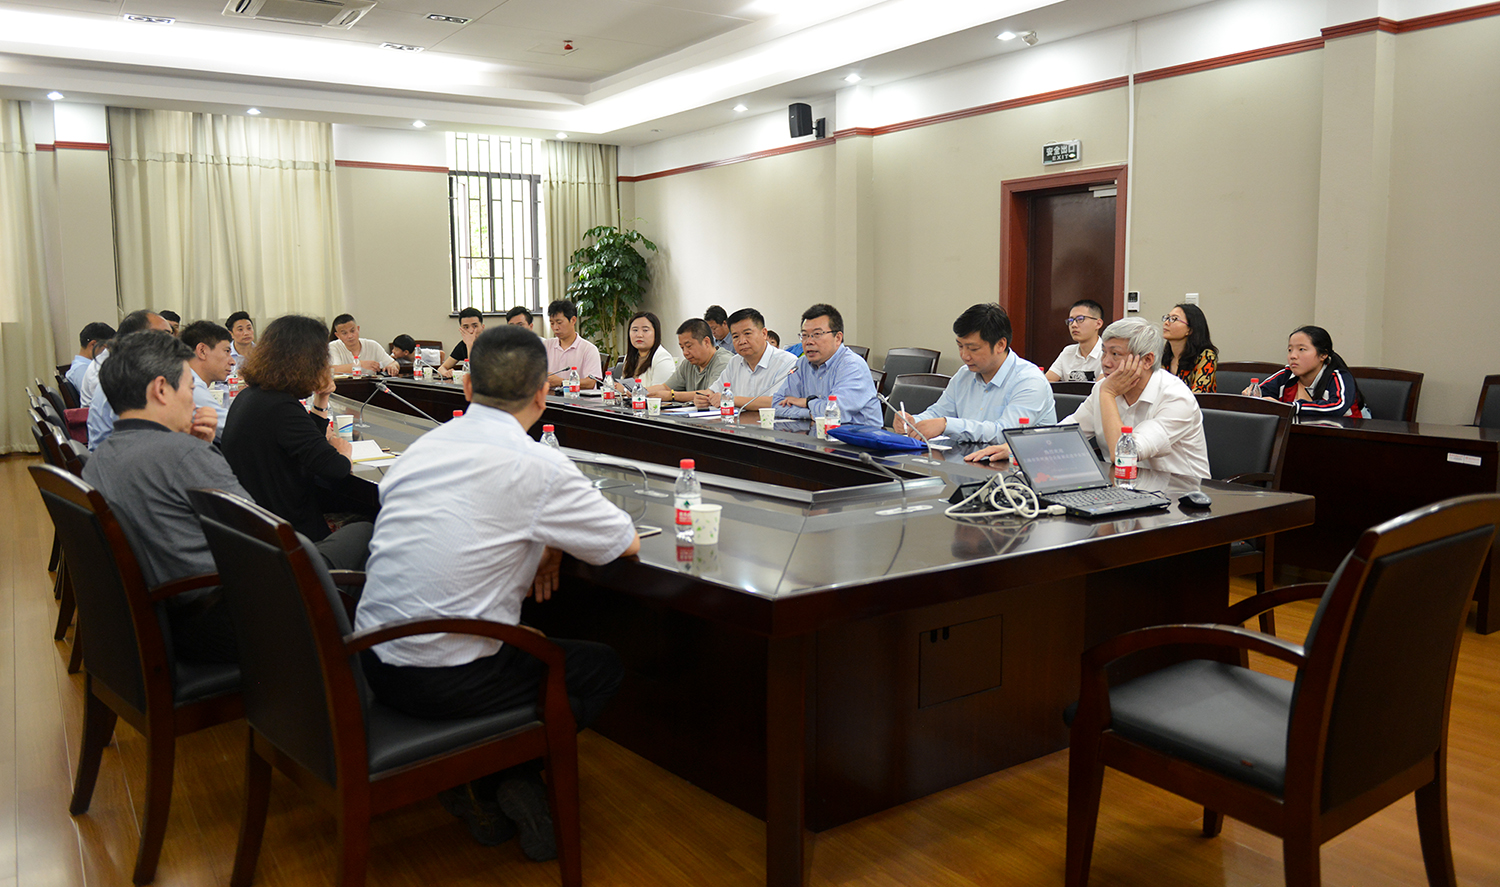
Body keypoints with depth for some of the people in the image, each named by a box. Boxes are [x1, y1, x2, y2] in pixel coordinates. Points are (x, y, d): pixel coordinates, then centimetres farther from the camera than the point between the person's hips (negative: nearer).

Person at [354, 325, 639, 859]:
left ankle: (485, 781, 18)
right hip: (444, 683, -7)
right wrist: (553, 544, 13)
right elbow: (628, 543, -4)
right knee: (605, 669, 14)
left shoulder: (423, 446, 5)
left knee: (528, 641, 29)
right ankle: (509, 777, 7)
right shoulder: (538, 467, -15)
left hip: (374, 662, 7)